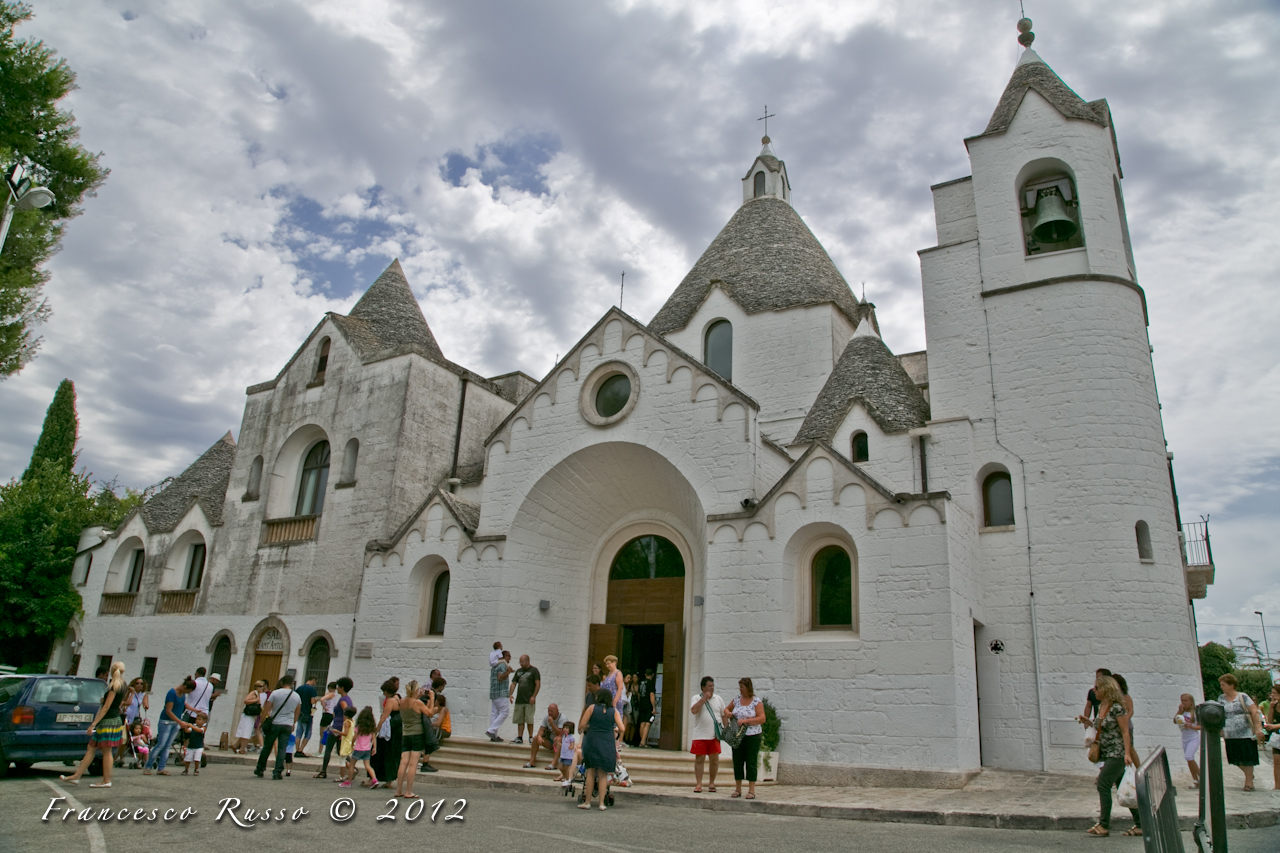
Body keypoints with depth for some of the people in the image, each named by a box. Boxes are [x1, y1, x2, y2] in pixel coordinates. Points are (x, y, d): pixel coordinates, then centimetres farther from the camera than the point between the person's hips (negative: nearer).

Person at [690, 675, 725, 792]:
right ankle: (698, 784, 8)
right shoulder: (697, 698, 1)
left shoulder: (718, 699, 11)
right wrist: (704, 698, -17)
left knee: (715, 759, 3)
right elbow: (693, 711, -17)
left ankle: (712, 783, 17)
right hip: (700, 735, -2)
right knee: (699, 759, 1)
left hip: (714, 735, 3)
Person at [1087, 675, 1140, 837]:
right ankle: (1140, 824, 20)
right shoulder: (1101, 706, 11)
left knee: (1103, 783, -12)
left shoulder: (1117, 708, -15)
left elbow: (1125, 732, -16)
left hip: (1117, 753, -9)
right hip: (1107, 754, 9)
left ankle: (1104, 825, -9)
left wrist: (1127, 753, -21)